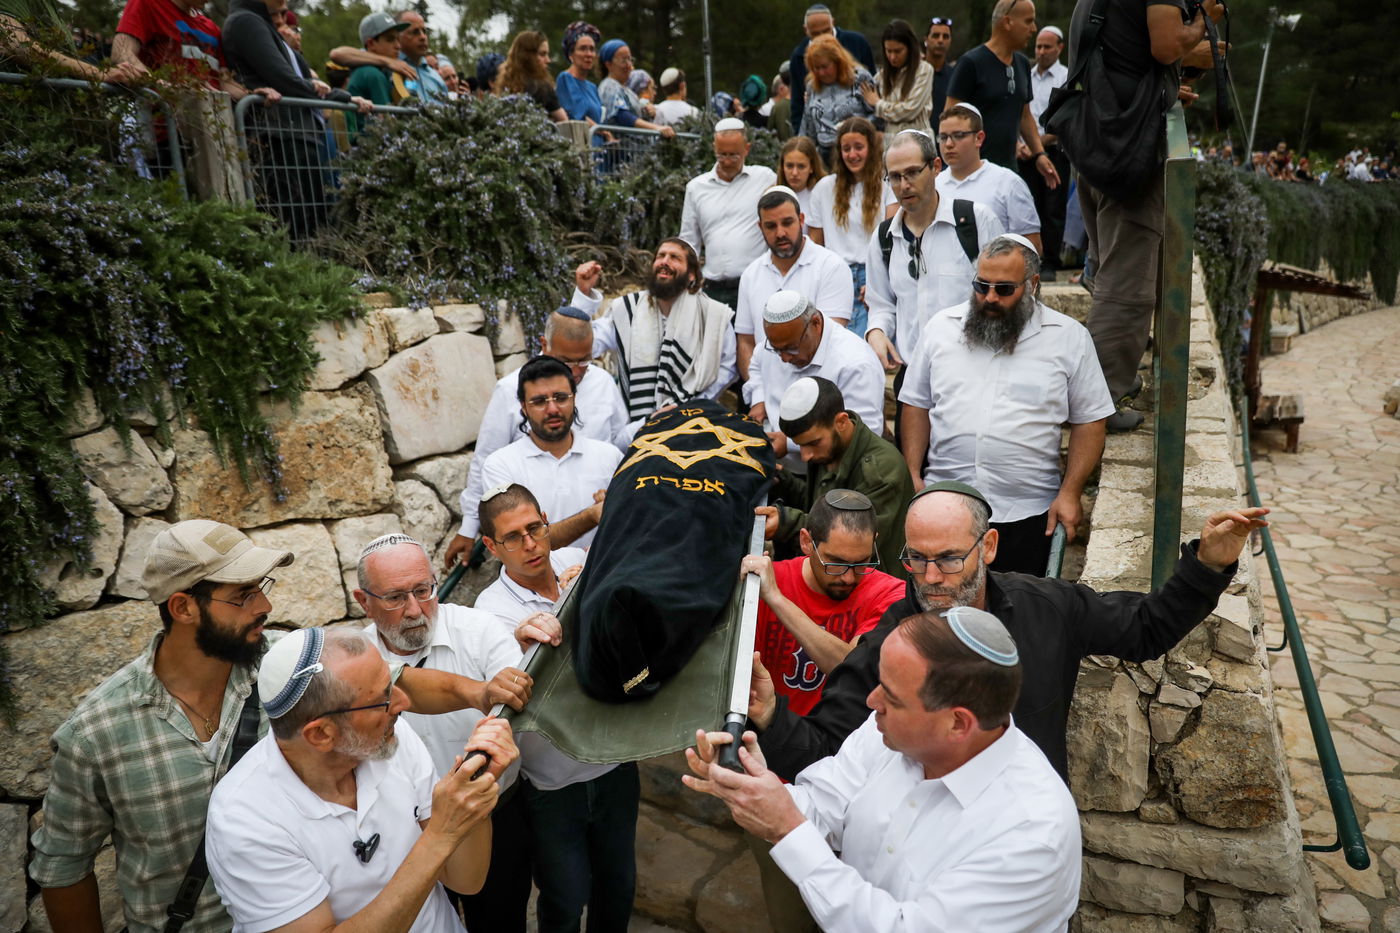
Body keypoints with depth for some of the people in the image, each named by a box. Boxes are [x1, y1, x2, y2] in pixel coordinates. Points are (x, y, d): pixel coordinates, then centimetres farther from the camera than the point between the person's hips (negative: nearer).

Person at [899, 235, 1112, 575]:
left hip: (1027, 512, -1)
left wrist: (1070, 493, -5)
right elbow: (916, 405, 10)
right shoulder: (941, 328, 7)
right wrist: (913, 475, 1)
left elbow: (1089, 422, 3)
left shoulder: (1069, 337, 2)